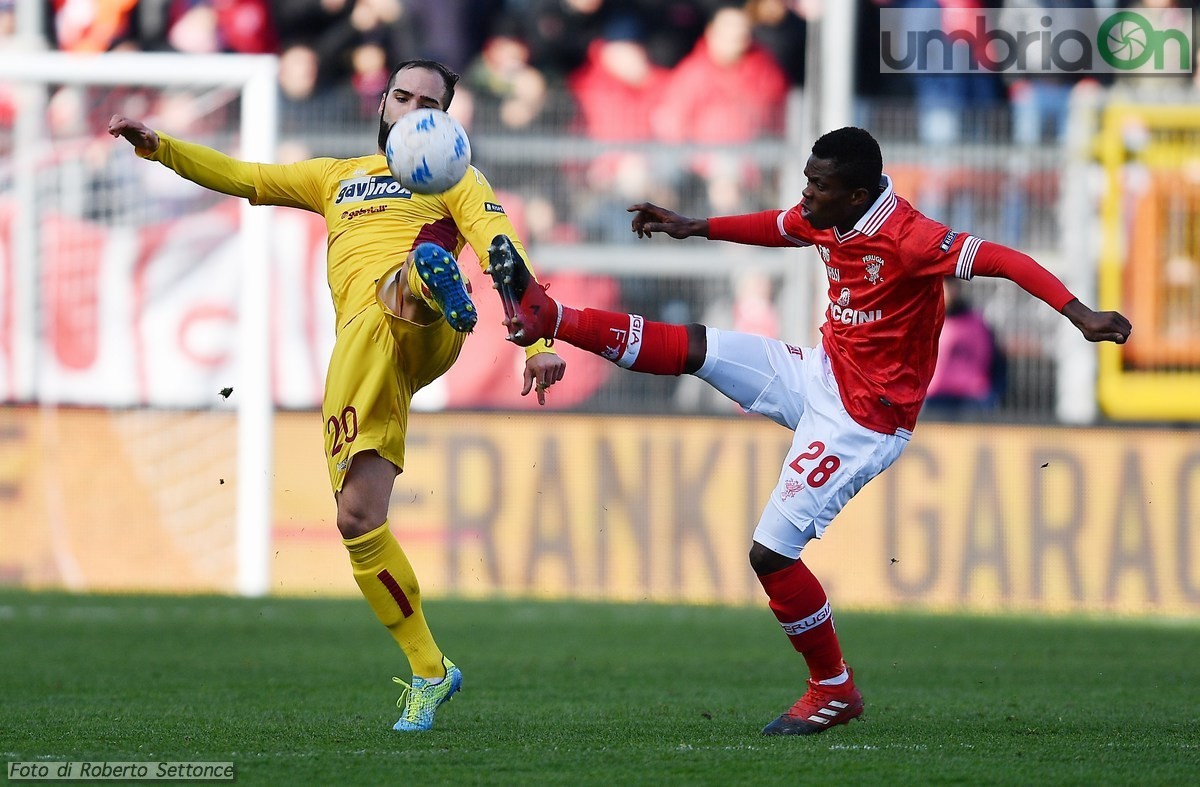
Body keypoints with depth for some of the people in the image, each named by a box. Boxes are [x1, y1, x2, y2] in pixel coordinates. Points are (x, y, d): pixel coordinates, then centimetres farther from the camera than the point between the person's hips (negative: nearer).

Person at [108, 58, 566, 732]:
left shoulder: (455, 180, 21)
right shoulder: (338, 177, 35)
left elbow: (504, 253, 7)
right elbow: (243, 178, 31)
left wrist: (538, 342, -9)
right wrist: (157, 146, 16)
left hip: (423, 334, -4)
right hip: (360, 351, 4)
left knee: (421, 260, -39)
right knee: (358, 518, -6)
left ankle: (437, 289, -76)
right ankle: (429, 671, 4)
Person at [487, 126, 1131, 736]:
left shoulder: (908, 239, -27)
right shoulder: (823, 220, -1)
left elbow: (1004, 260, -32)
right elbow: (775, 227, 22)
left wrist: (1079, 315, -43)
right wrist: (692, 228, 30)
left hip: (862, 420, -8)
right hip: (821, 373, 8)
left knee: (770, 553, -8)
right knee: (693, 348, 1)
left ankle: (834, 691, 8)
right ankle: (546, 317, 13)